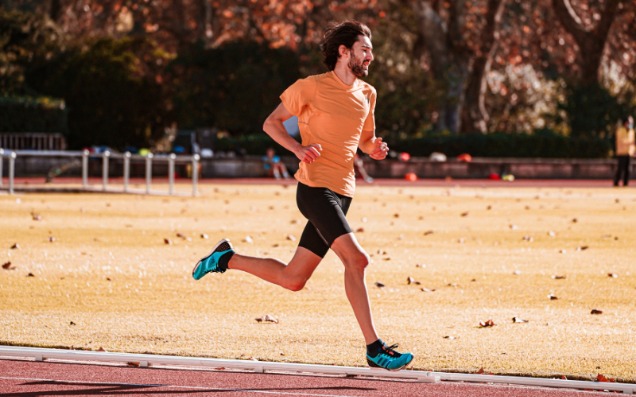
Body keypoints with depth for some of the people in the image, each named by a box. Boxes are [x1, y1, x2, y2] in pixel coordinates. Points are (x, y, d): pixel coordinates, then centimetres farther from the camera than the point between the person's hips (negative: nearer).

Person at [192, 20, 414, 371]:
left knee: (292, 279, 9)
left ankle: (227, 259, 28)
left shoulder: (367, 94, 15)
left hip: (341, 194, 8)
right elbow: (271, 123, 4)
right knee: (356, 259, -21)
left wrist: (375, 149, 5)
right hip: (315, 187, -8)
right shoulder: (312, 87, -4)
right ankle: (374, 348, -19)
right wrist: (298, 148, -14)